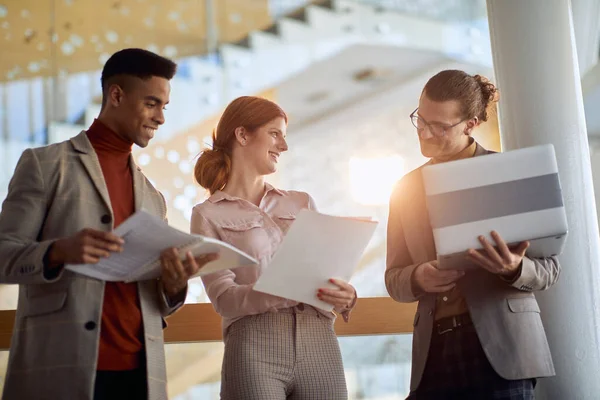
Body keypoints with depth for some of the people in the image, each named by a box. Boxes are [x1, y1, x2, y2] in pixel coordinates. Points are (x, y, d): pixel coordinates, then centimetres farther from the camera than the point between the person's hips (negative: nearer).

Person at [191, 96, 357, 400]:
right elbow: (224, 297, -8)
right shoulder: (209, 215, 4)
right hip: (255, 351, -4)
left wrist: (345, 297, -12)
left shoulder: (301, 204, 17)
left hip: (320, 346, 4)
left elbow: (331, 273, 12)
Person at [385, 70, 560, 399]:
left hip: (499, 346, -3)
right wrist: (417, 278, -11)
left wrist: (514, 269, -22)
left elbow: (549, 266, 0)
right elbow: (394, 279, 12)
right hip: (434, 353, 4)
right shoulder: (406, 188, 11)